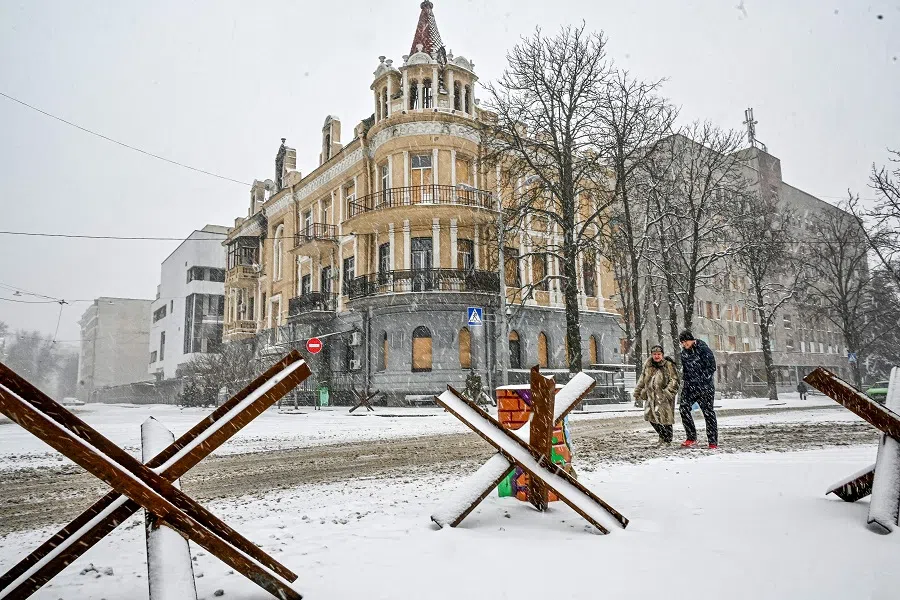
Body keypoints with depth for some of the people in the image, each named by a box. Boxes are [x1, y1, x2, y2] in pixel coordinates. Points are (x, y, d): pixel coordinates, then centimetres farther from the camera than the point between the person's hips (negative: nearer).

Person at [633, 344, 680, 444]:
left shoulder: (668, 365, -7)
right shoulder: (647, 365, 8)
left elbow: (675, 380, -10)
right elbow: (642, 380, 18)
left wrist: (668, 392, -21)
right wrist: (638, 392, 18)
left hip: (664, 397, -5)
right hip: (651, 395, 6)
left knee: (665, 417, -3)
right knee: (650, 415, 7)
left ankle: (668, 440, 15)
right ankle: (662, 435, 29)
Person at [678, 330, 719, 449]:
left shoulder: (703, 349, -7)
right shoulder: (684, 352, 13)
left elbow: (712, 367, -9)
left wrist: (703, 379, -13)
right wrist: (685, 378, 10)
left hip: (705, 386, -6)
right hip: (690, 386, 6)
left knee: (708, 412, -1)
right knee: (683, 407, -10)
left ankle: (713, 442, 6)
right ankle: (691, 438, -3)